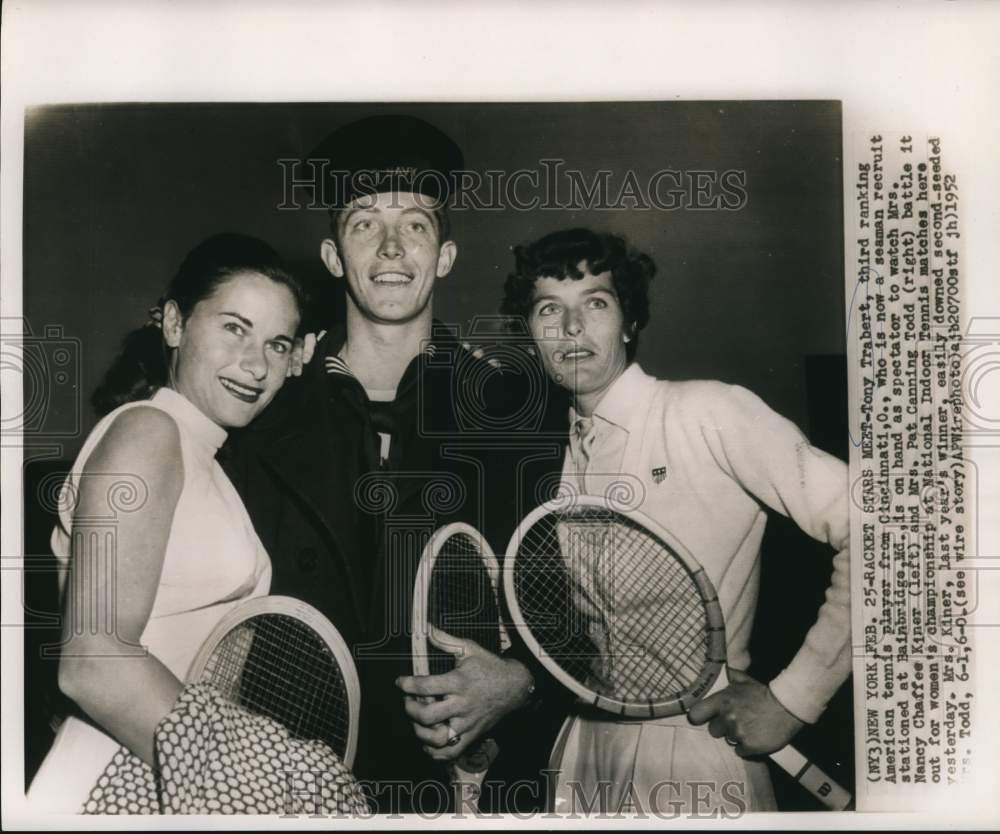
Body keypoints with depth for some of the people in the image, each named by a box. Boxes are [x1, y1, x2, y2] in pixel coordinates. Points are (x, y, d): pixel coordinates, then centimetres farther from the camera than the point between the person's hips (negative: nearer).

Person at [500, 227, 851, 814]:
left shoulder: (710, 413, -14)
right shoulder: (561, 449, 4)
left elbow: (866, 529, -18)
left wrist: (793, 699, -15)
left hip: (696, 754, -5)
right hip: (585, 753, 5)